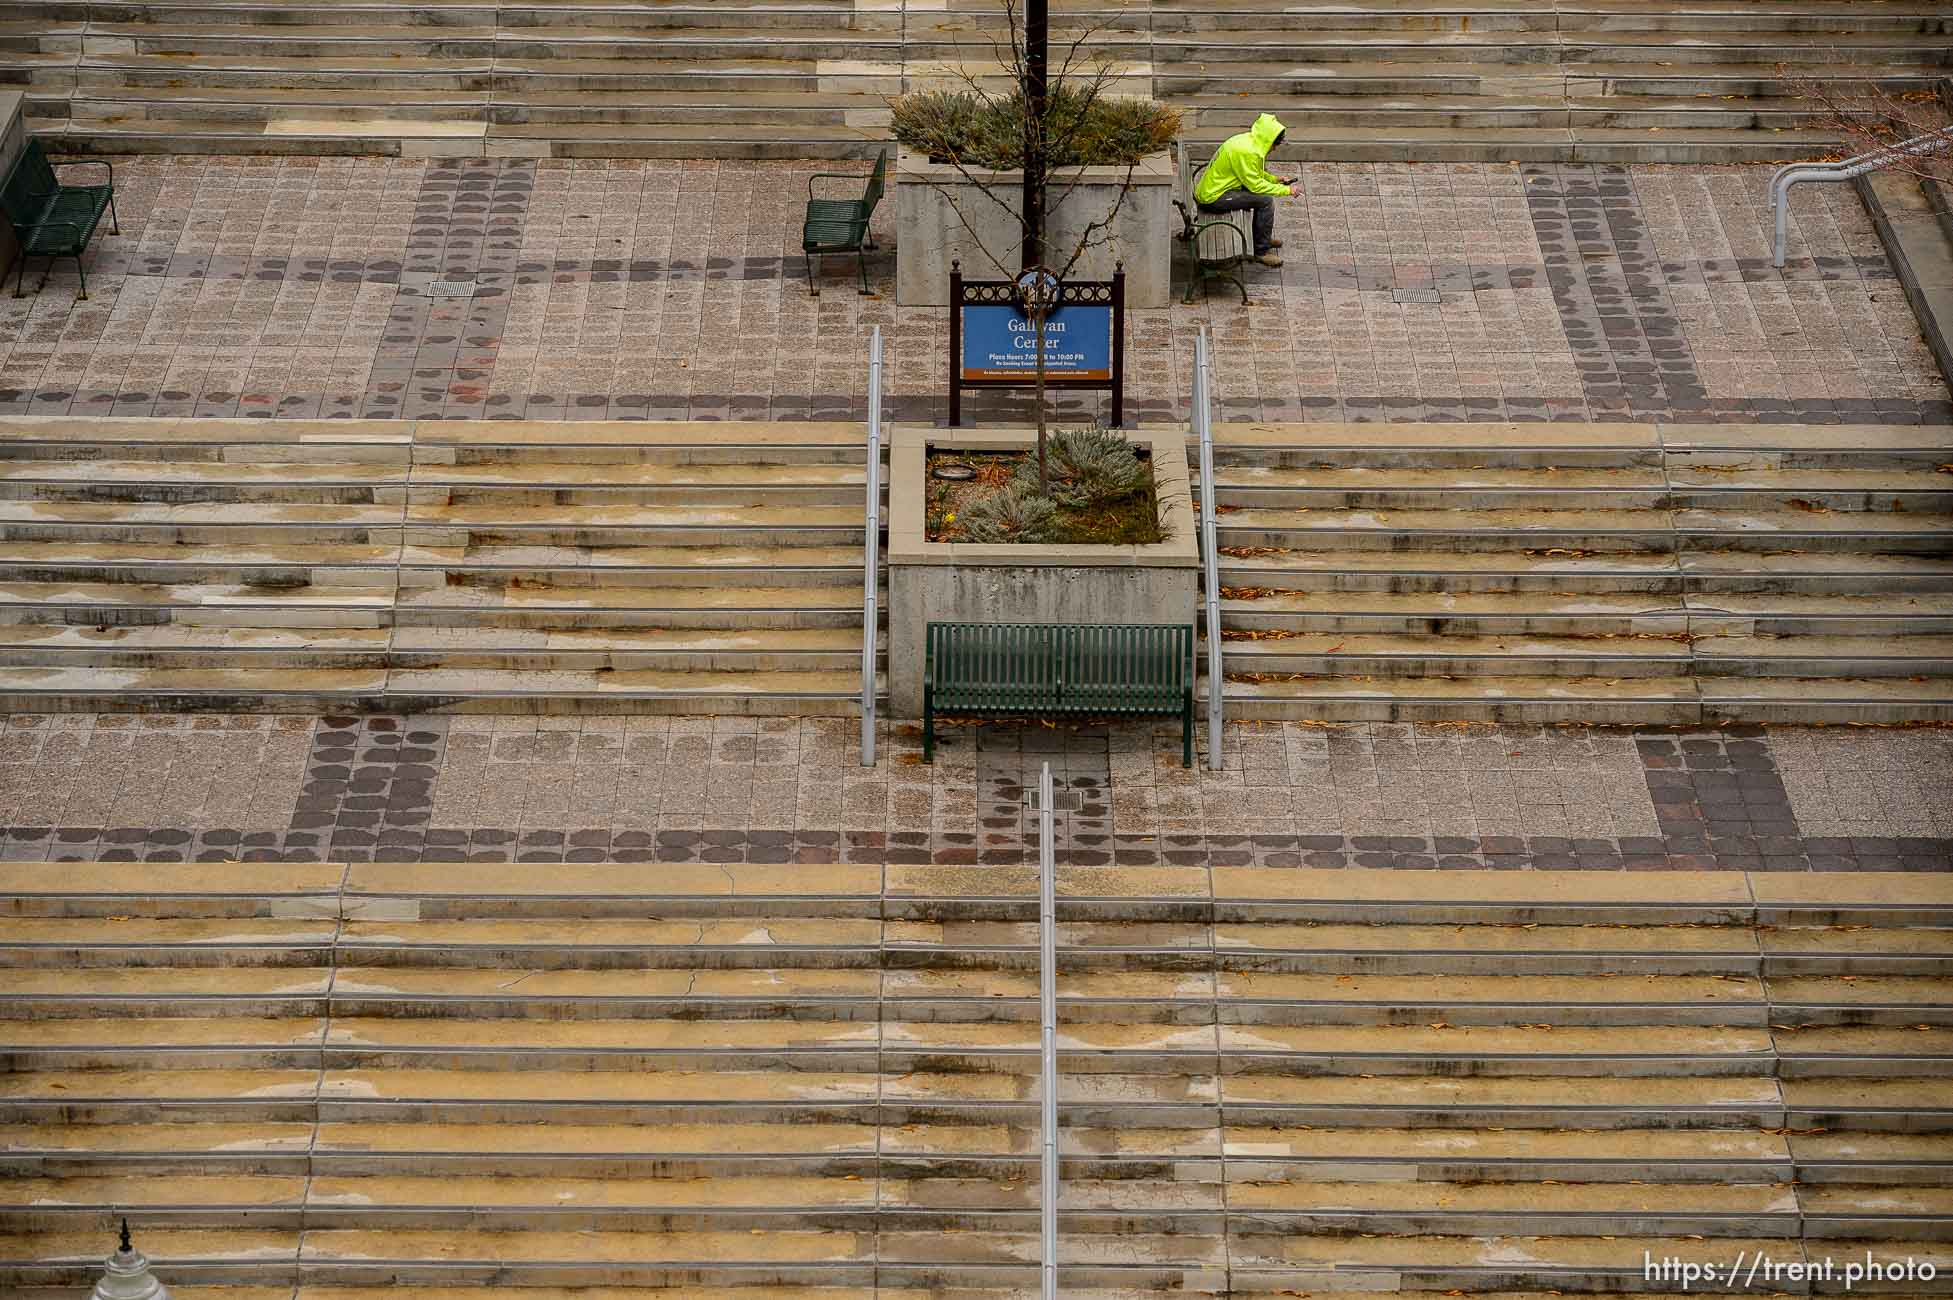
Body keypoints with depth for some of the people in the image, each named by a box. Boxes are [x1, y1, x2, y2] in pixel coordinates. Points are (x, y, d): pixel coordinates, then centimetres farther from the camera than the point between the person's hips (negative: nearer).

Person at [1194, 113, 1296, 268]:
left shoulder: (1246, 139, 6)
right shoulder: (1246, 152, -25)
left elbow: (1254, 174, 20)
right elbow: (1255, 184, -21)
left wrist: (1274, 179, 10)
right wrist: (1285, 190, -14)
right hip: (1212, 199, -10)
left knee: (1263, 193, 20)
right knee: (1266, 200, -15)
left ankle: (1263, 237, 34)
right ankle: (1261, 251, -7)